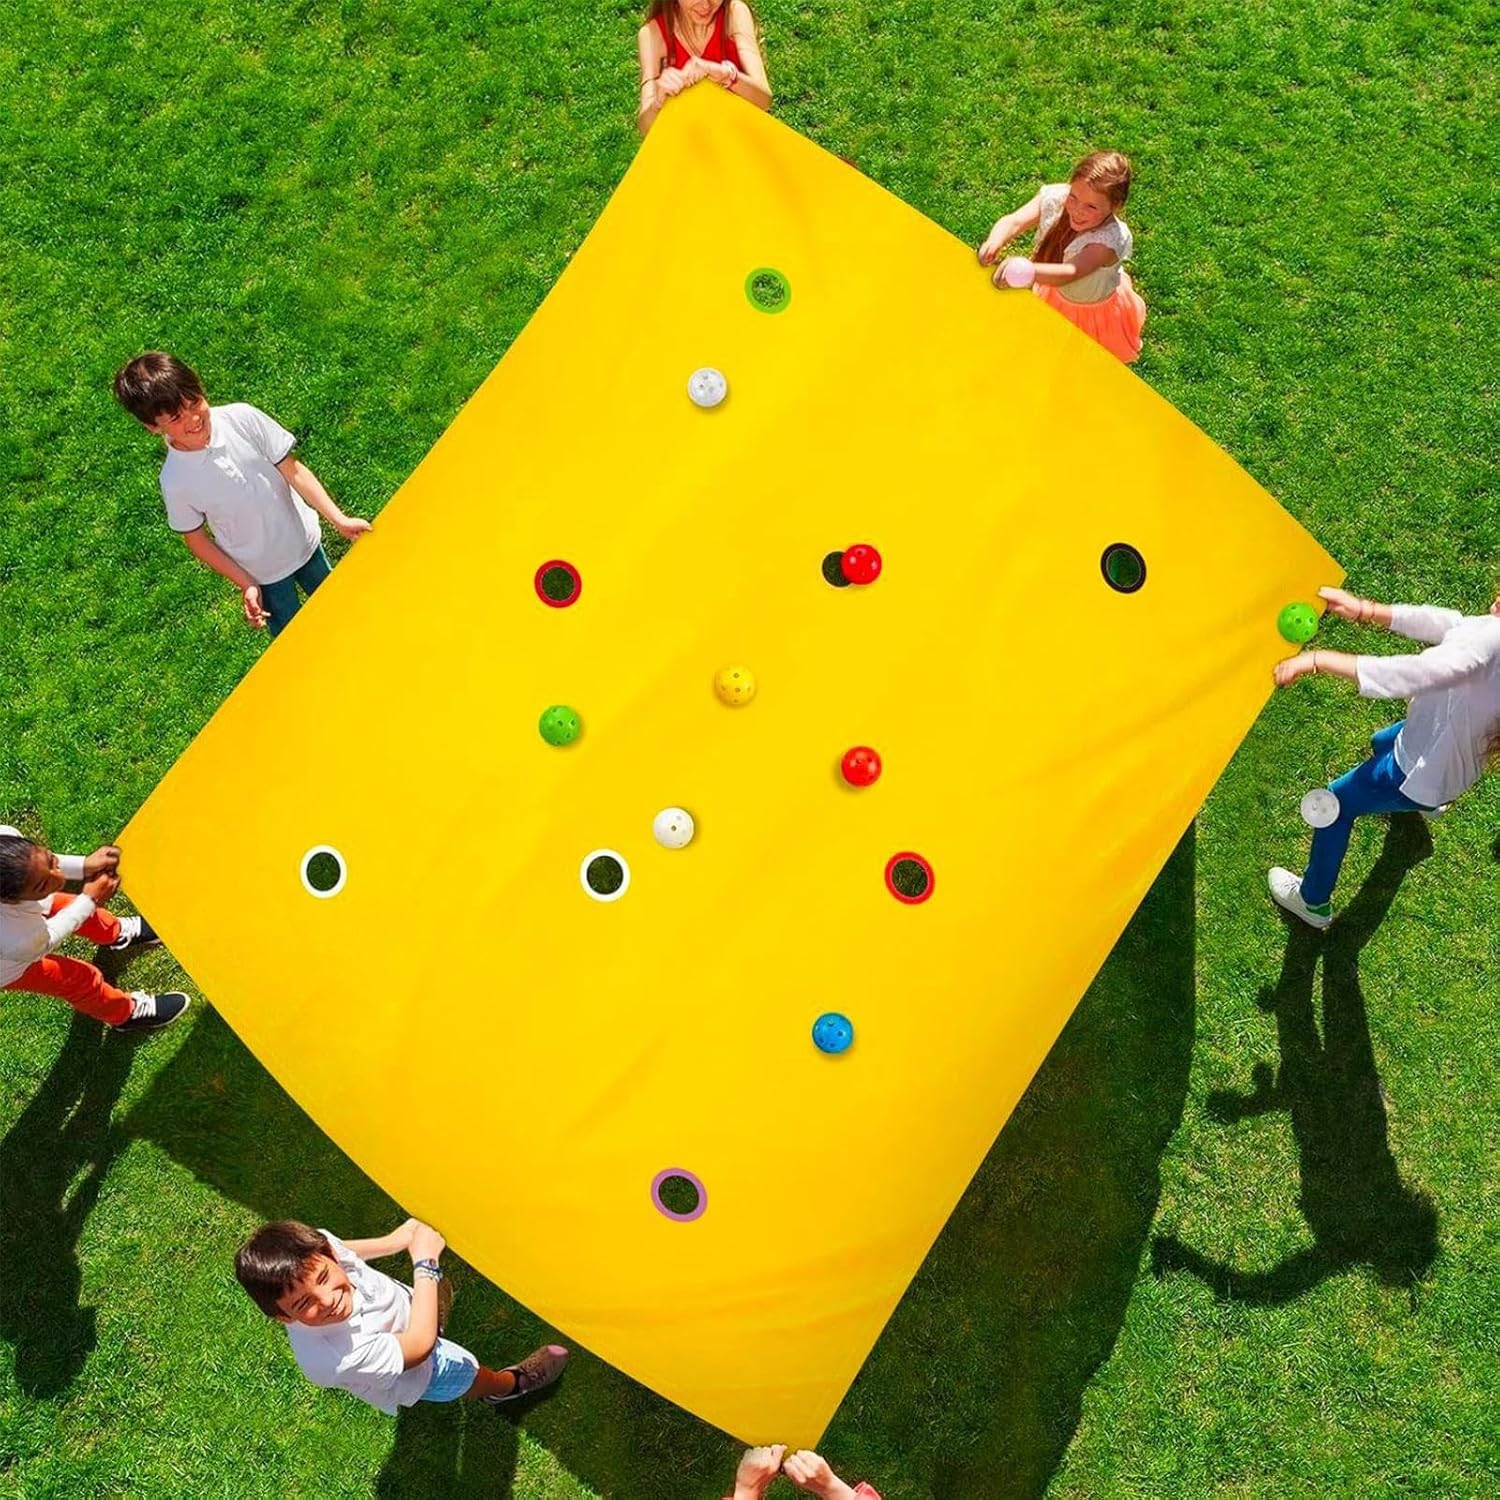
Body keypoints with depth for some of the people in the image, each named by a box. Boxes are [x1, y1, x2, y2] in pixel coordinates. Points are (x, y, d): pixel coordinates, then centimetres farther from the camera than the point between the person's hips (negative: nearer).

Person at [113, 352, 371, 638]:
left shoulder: (242, 418, -24)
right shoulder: (176, 481, -27)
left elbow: (294, 471, -15)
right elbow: (196, 539, -11)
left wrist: (339, 519, -20)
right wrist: (246, 585, -12)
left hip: (304, 539, 3)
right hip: (263, 572, -2)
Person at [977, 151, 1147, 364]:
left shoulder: (1111, 239, -45)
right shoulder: (1055, 198, -29)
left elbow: (1069, 273, -58)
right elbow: (1013, 222, -38)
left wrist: (1028, 271, -78)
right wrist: (994, 242, -62)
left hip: (1095, 310, -4)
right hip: (1053, 297, 4)